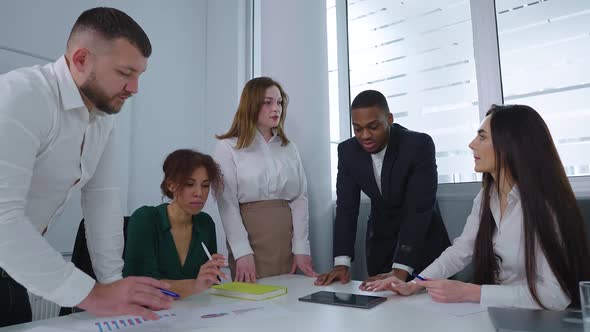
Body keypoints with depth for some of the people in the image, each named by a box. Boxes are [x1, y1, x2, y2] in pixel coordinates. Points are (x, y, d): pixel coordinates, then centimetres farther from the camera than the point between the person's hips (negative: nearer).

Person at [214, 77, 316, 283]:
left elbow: (300, 199, 5)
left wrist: (301, 248, -4)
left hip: (288, 240, 4)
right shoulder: (228, 147, -1)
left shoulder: (289, 148, 11)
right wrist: (242, 253, -15)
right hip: (250, 238, -3)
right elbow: (227, 204, -8)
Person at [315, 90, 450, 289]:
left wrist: (400, 271, -36)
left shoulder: (419, 145, -24)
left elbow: (419, 209, -30)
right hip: (380, 242, 3)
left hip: (424, 241, -3)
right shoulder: (347, 151, -12)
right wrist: (341, 263, -21)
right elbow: (346, 207, -11)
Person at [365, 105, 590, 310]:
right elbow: (460, 251, 4)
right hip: (494, 312, 5)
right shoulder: (485, 197, 1)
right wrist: (414, 285, -9)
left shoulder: (545, 205, -20)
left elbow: (555, 294, -23)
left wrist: (468, 293, -23)